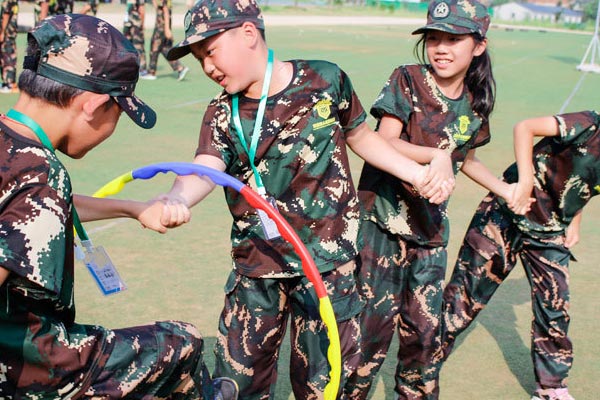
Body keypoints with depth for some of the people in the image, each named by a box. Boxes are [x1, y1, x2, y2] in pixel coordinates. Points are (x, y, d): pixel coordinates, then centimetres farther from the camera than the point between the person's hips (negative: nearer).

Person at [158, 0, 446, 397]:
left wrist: (417, 173, 4)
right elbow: (204, 170, -21)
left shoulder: (326, 80, -5)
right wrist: (176, 198, -44)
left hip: (326, 263, -2)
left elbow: (360, 136, 13)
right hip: (256, 268, 2)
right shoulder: (222, 114, -2)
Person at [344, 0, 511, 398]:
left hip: (430, 227, 4)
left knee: (425, 326, 10)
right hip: (383, 219, -4)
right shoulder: (407, 81, -8)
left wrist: (505, 190, 22)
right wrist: (436, 155, -33)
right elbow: (384, 142, -18)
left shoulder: (475, 105, 6)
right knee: (376, 317, -5)